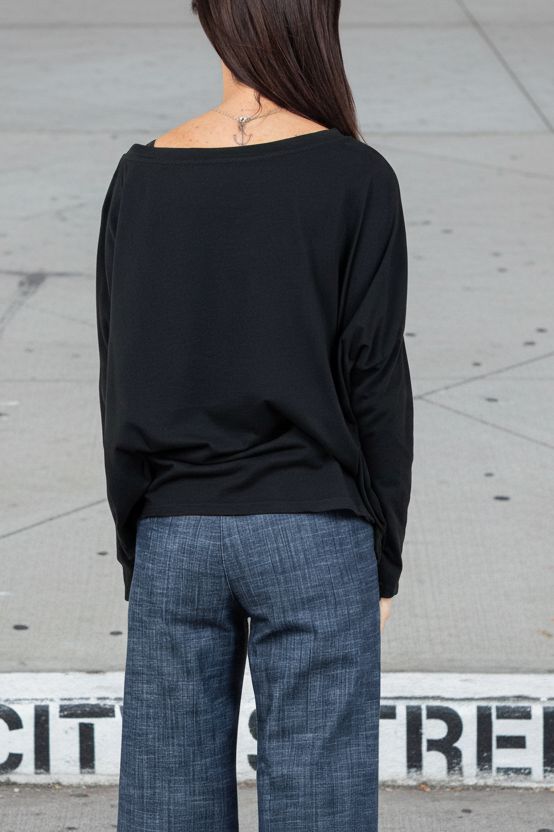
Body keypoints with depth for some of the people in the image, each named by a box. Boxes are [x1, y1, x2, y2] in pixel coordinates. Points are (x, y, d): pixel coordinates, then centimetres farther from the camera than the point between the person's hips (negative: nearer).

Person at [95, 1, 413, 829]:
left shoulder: (141, 179, 1)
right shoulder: (355, 180, -7)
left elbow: (120, 380, 4)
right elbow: (377, 379, -5)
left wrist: (136, 549, 13)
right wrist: (384, 558, 3)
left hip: (173, 536, 3)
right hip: (313, 533, -3)